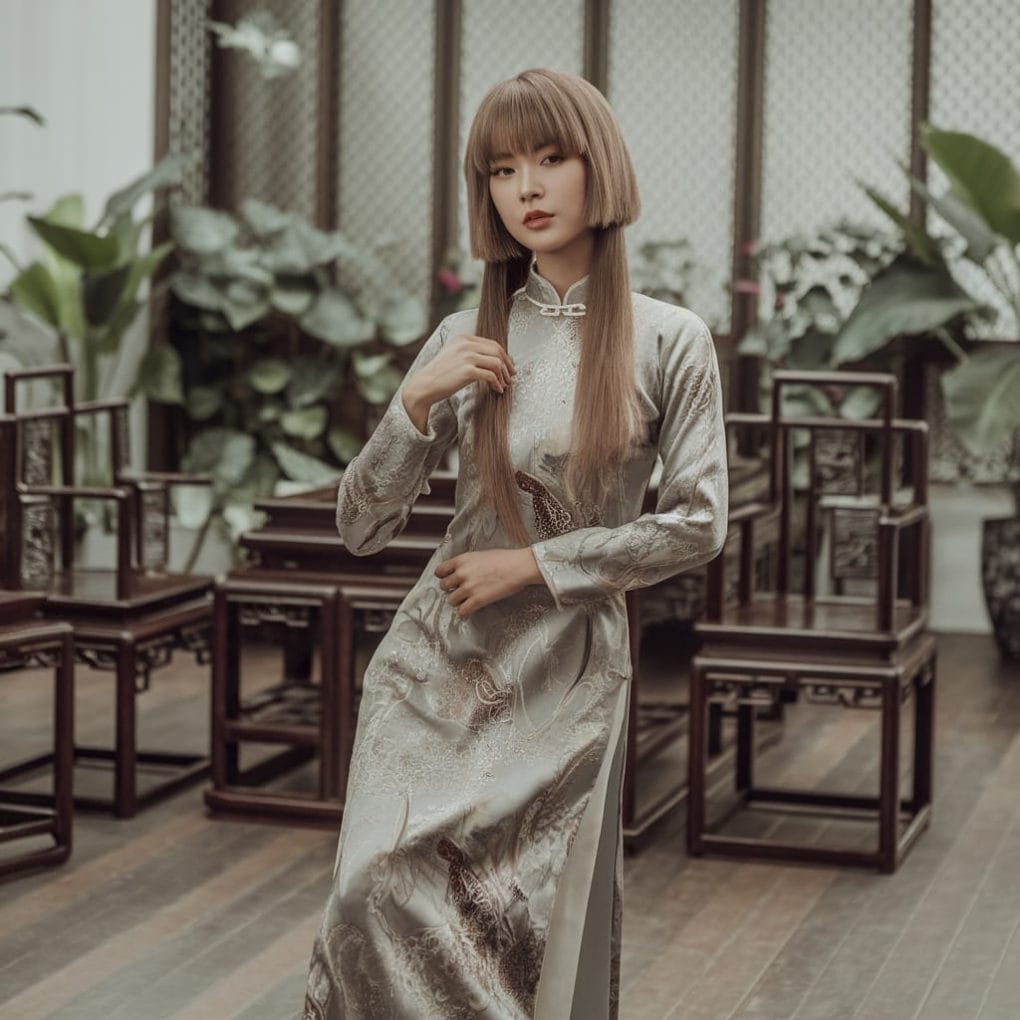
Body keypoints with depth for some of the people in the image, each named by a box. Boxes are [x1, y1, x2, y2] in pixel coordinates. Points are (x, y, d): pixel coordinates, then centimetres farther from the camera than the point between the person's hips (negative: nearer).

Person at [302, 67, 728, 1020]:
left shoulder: (669, 342, -2)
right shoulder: (466, 340, 4)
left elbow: (697, 523, -6)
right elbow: (360, 528, 3)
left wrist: (531, 563, -10)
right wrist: (418, 400, -12)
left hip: (566, 674, -1)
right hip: (436, 664, 2)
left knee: (543, 935, 2)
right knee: (380, 893, -15)